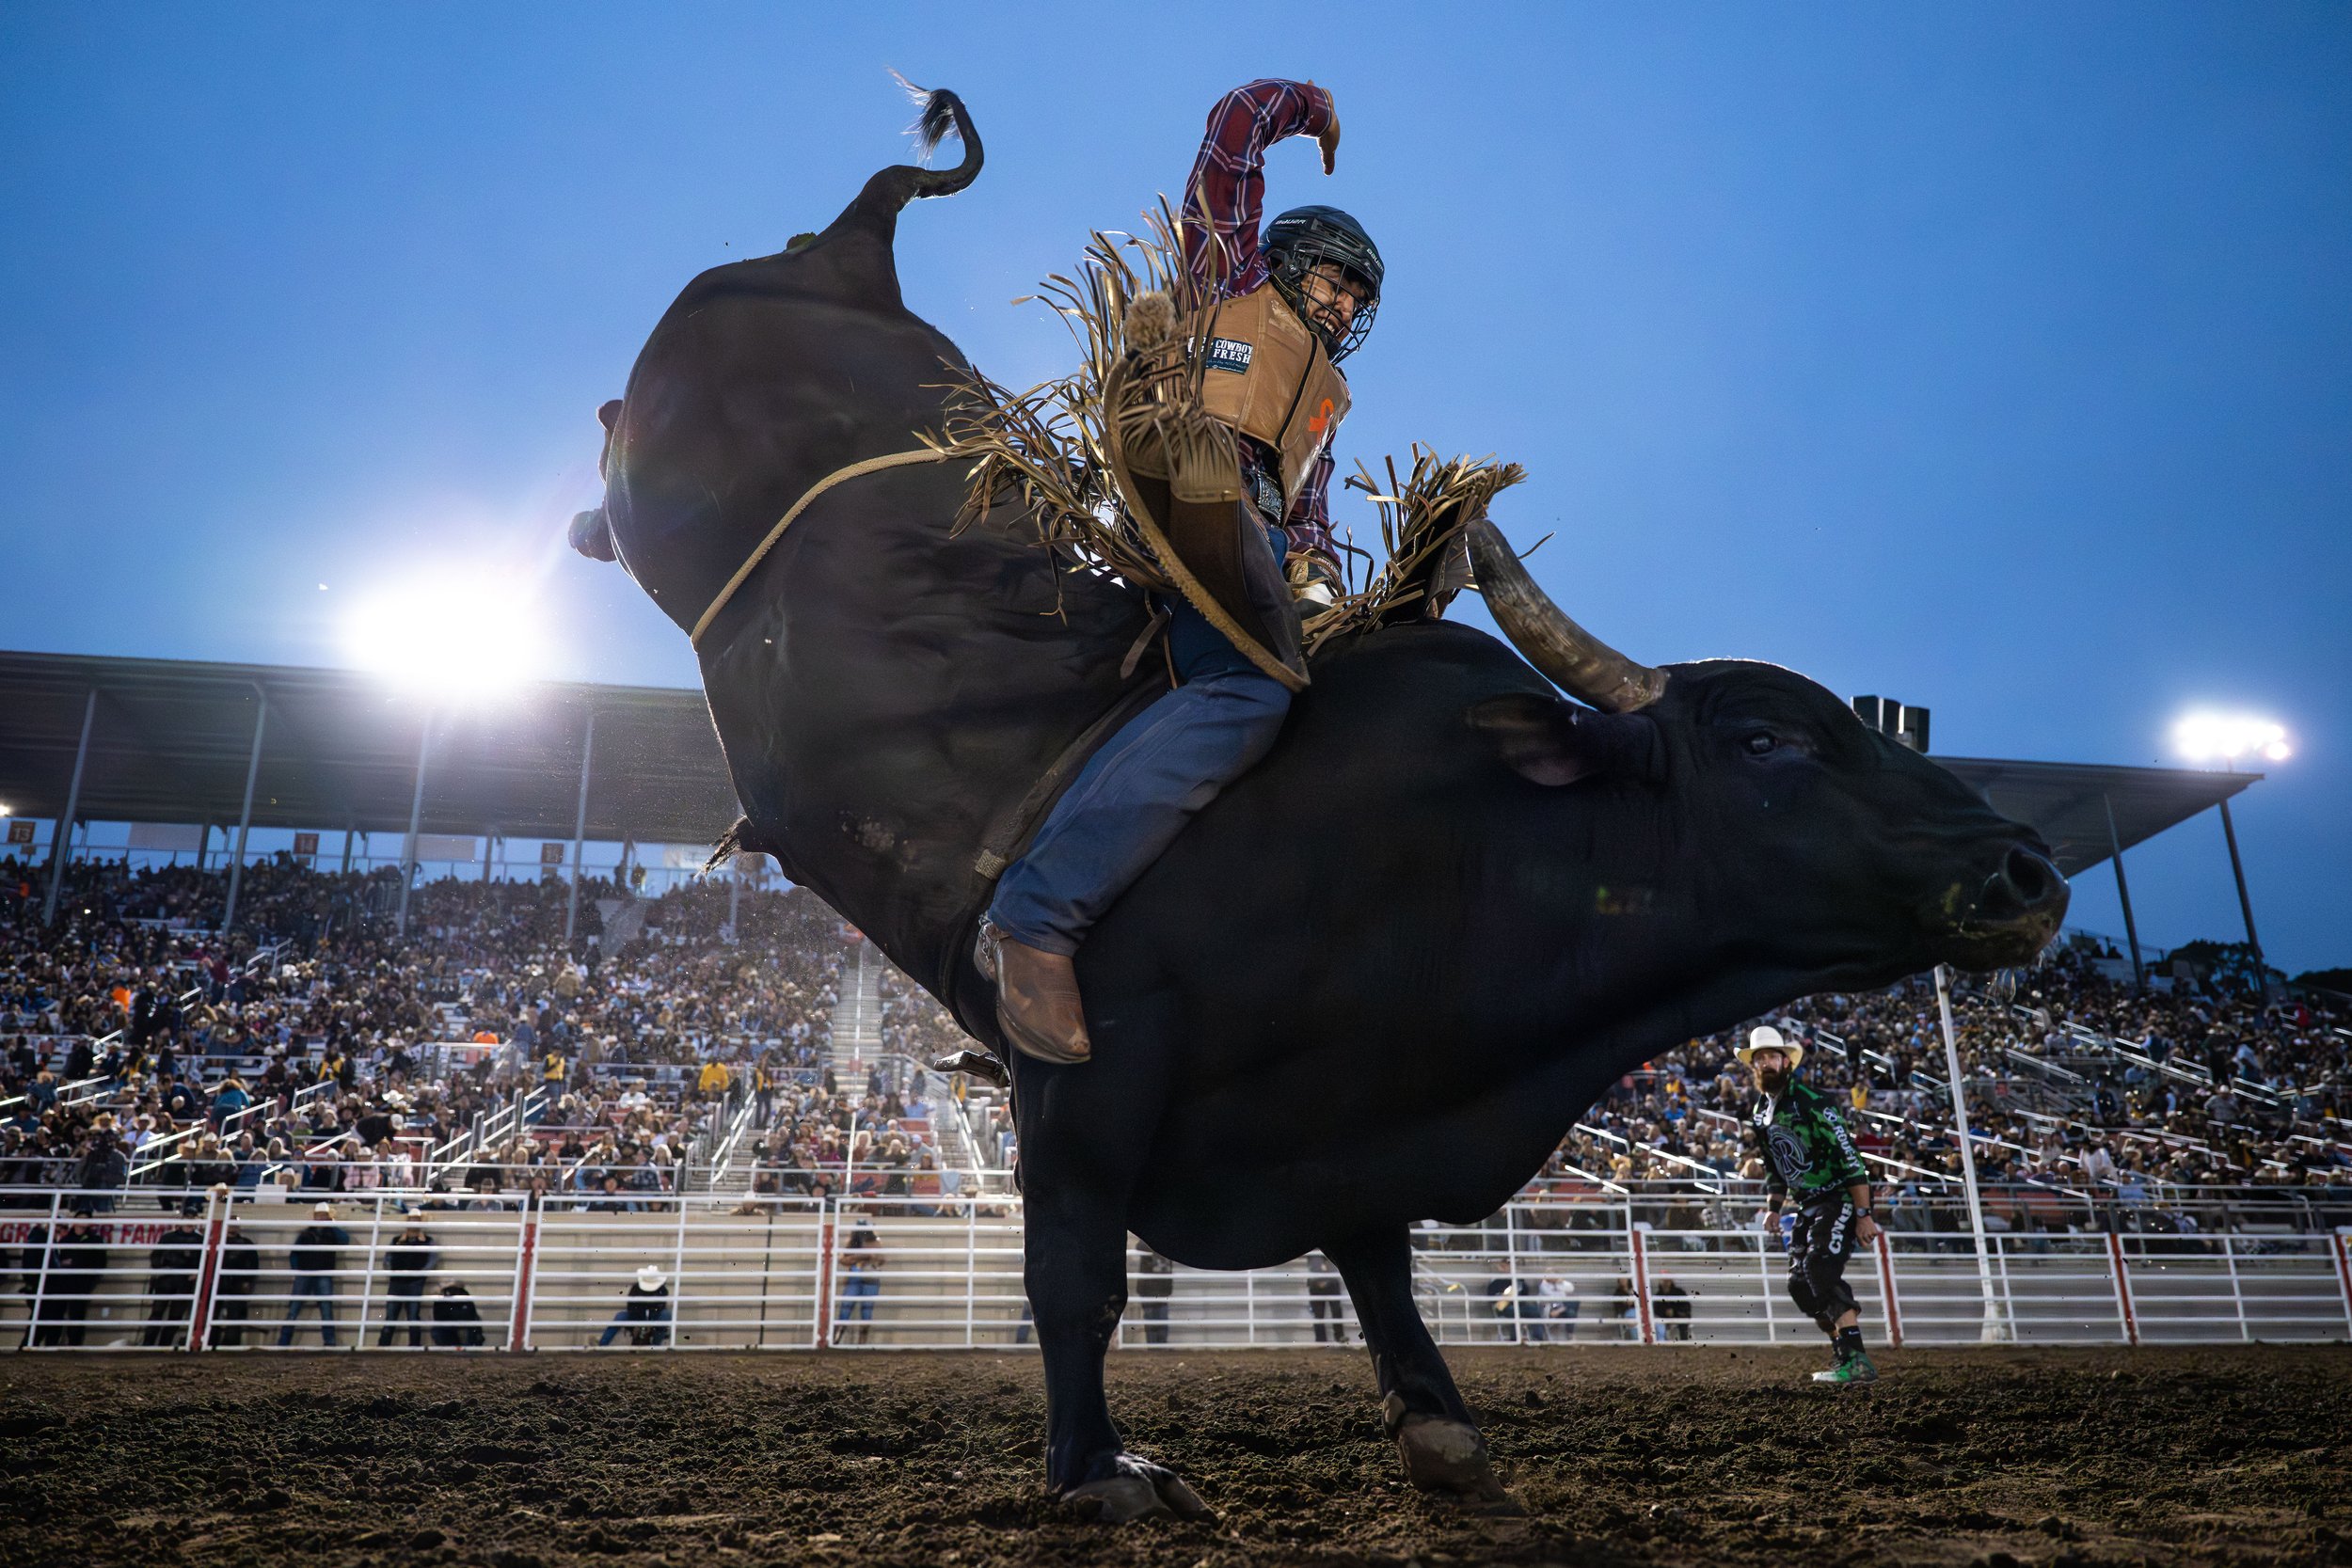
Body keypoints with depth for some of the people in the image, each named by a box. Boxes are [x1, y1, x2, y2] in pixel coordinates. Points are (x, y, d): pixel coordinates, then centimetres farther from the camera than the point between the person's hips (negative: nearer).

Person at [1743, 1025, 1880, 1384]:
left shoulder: (1811, 1102, -17)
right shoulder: (1761, 1113, 9)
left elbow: (1850, 1159, -19)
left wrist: (1863, 1215, -21)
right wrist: (1773, 1207, 12)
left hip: (1841, 1199, -9)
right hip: (1808, 1206, 9)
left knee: (1821, 1270, -23)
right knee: (1799, 1283, 4)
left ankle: (1857, 1363, -21)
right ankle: (1847, 1355, 15)